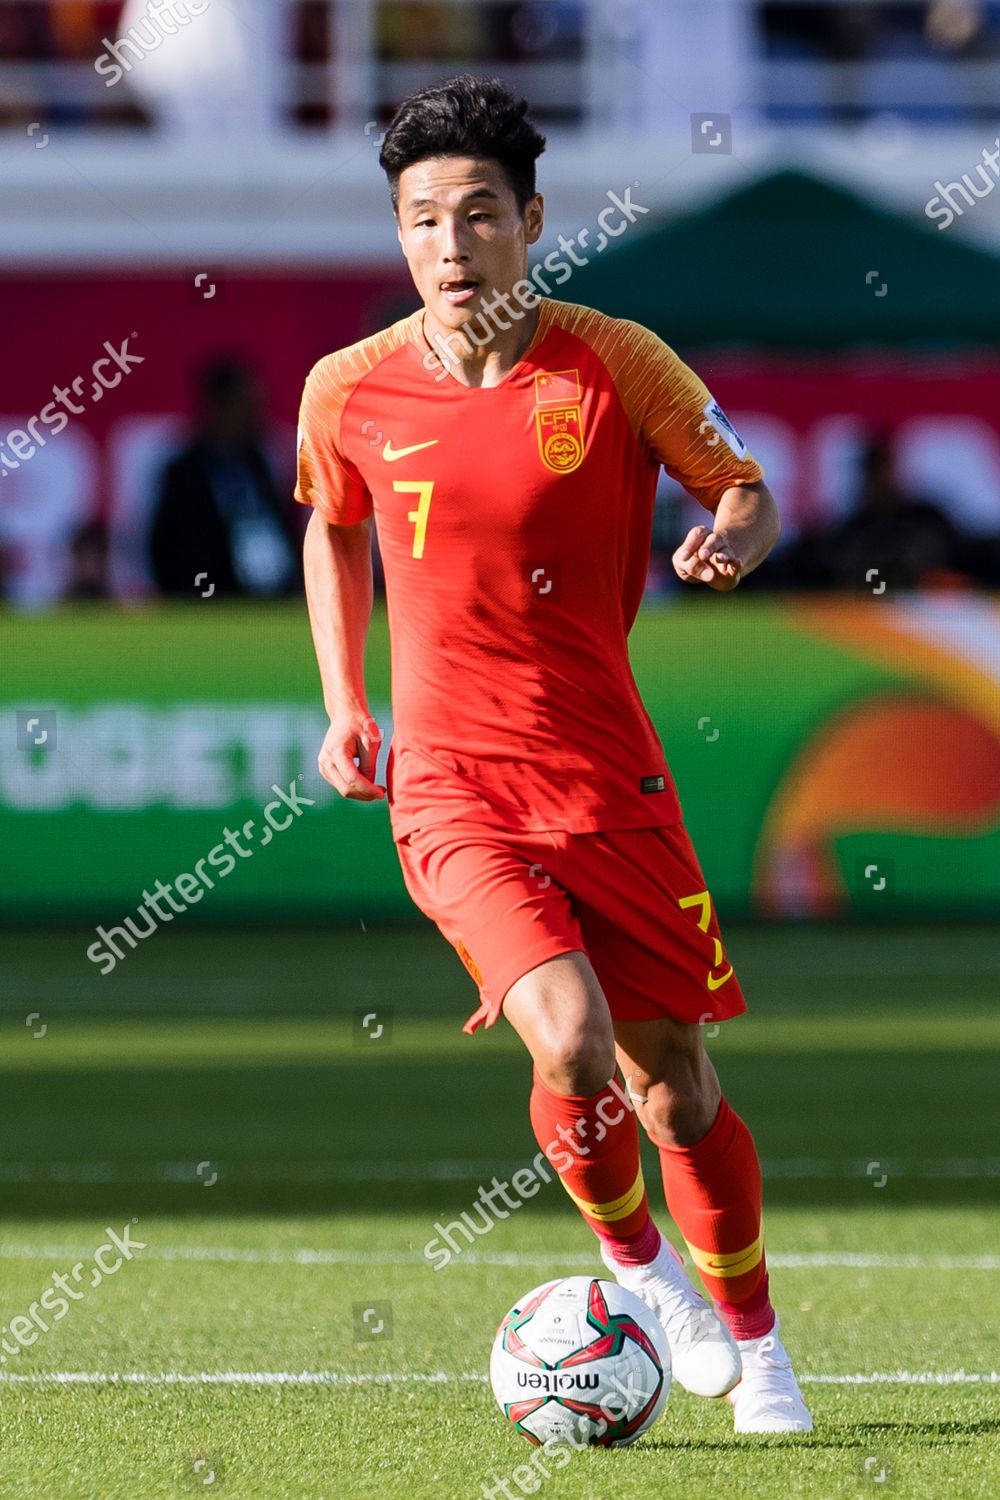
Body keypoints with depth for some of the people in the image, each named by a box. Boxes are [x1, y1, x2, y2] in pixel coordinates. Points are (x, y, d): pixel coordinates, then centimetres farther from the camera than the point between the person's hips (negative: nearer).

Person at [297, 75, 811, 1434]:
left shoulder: (616, 363, -6)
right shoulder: (349, 391, -2)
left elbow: (743, 485, 6)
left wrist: (732, 537, -17)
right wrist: (344, 707, 12)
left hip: (610, 774, 1)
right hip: (453, 789, -1)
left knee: (674, 1080, 2)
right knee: (574, 1045, -22)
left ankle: (753, 1345, 26)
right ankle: (632, 1261, 9)